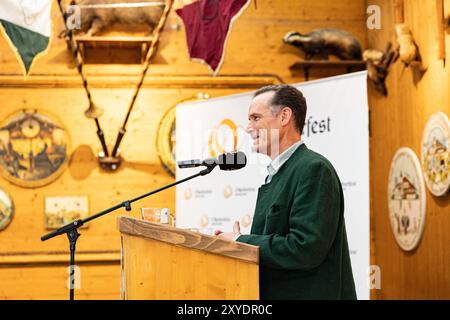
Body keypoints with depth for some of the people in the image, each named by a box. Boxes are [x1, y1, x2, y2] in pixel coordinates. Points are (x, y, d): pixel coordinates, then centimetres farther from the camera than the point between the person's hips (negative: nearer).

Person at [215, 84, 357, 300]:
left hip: (307, 292, -9)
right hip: (273, 292, 9)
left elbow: (305, 249, -24)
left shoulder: (314, 169, -15)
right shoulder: (275, 175, 14)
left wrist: (240, 242, -14)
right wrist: (229, 243, -2)